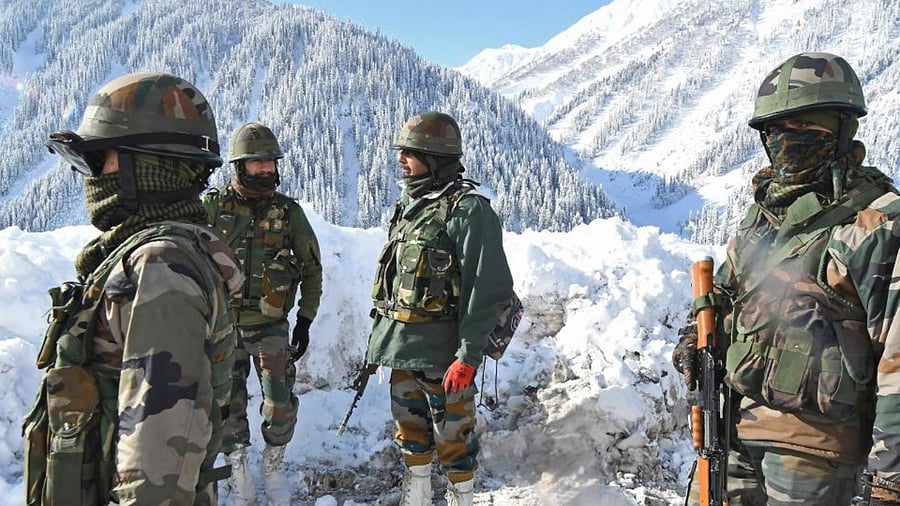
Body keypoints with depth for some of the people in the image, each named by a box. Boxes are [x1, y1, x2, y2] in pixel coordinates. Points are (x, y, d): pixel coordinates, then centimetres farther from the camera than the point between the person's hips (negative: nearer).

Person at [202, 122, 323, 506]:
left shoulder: (288, 211, -2)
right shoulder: (213, 207, -4)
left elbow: (312, 268, 6)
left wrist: (305, 319, 1)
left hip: (271, 324, 0)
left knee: (281, 403, -3)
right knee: (229, 405, 8)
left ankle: (274, 466, 22)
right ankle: (238, 474, 26)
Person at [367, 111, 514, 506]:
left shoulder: (468, 211, -14)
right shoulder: (408, 206, 12)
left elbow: (489, 289, -18)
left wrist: (468, 357, -21)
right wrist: (380, 338, 19)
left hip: (442, 350, -8)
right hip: (402, 344, 8)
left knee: (452, 435, 5)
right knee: (410, 429, 18)